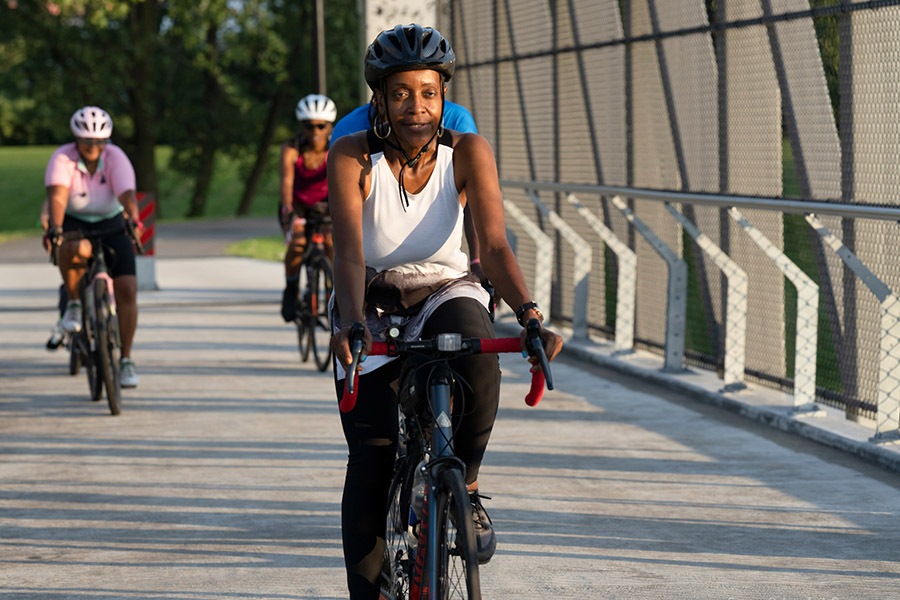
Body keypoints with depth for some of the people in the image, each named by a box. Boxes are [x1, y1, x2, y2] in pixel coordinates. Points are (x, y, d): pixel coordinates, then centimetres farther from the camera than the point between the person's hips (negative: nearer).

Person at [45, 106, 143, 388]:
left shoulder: (116, 158, -17)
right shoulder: (63, 158, -20)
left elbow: (127, 194, -31)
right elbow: (57, 195, -34)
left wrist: (135, 221, -51)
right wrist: (55, 228, -51)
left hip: (111, 225, 2)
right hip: (73, 224, -2)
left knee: (127, 289, -12)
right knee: (75, 250, -40)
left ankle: (126, 360, -2)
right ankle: (73, 303, -12)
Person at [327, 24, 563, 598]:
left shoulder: (468, 152, -15)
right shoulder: (353, 157, -18)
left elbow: (495, 244, -24)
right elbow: (350, 251, -28)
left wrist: (530, 314, -41)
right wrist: (351, 324, -47)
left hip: (448, 295, 0)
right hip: (374, 309, 0)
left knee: (478, 359, -35)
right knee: (371, 461, -9)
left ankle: (465, 488, -12)